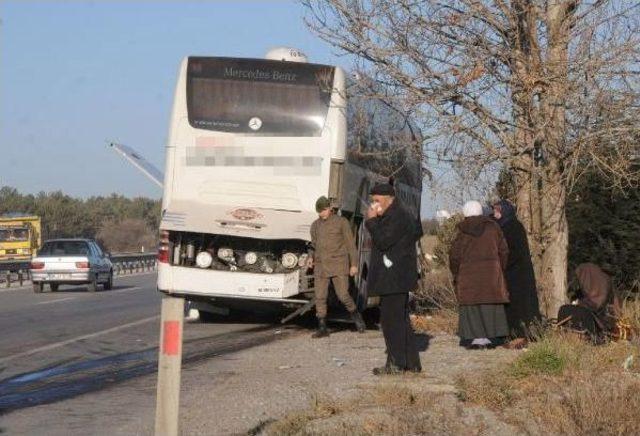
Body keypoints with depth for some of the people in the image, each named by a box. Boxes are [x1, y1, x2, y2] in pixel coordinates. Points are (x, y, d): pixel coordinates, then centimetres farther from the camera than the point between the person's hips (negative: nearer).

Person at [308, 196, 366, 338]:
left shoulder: (341, 222, 0)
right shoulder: (315, 225, 13)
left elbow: (350, 244, 0)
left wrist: (354, 264, -4)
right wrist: (311, 258, 4)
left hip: (338, 265, -4)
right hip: (320, 266, 4)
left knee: (343, 295, -10)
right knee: (320, 297, -3)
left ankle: (356, 315, 16)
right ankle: (322, 327, 2)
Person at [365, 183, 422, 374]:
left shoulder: (398, 217, -15)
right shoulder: (395, 215, 18)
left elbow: (383, 241, -21)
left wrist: (371, 221, -13)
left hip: (394, 278, -11)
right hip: (395, 278, 11)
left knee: (391, 319, -7)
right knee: (401, 319, 14)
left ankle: (396, 363, -4)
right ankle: (412, 362, 18)